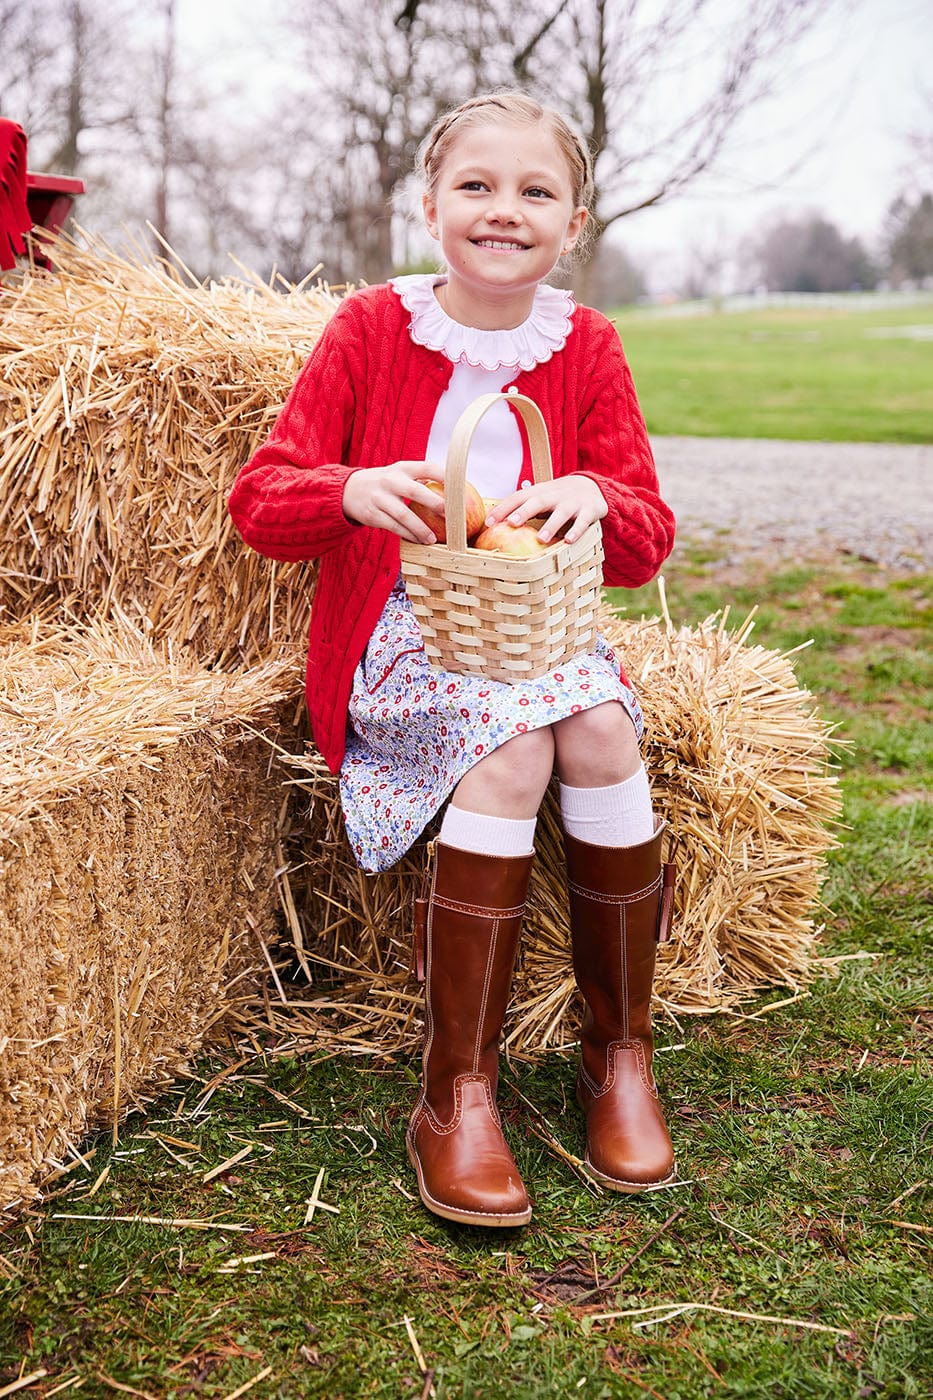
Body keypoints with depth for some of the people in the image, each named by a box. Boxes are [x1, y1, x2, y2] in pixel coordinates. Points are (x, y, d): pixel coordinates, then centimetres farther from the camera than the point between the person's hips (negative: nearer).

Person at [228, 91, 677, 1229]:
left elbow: (649, 543, 2)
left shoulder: (586, 347, 5)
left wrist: (597, 499, -22)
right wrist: (354, 490, -28)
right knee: (512, 746, -32)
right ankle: (456, 1094, -23)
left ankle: (621, 1052, -9)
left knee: (602, 732, -29)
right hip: (397, 635, -3)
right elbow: (258, 502, -6)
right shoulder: (371, 329, -2)